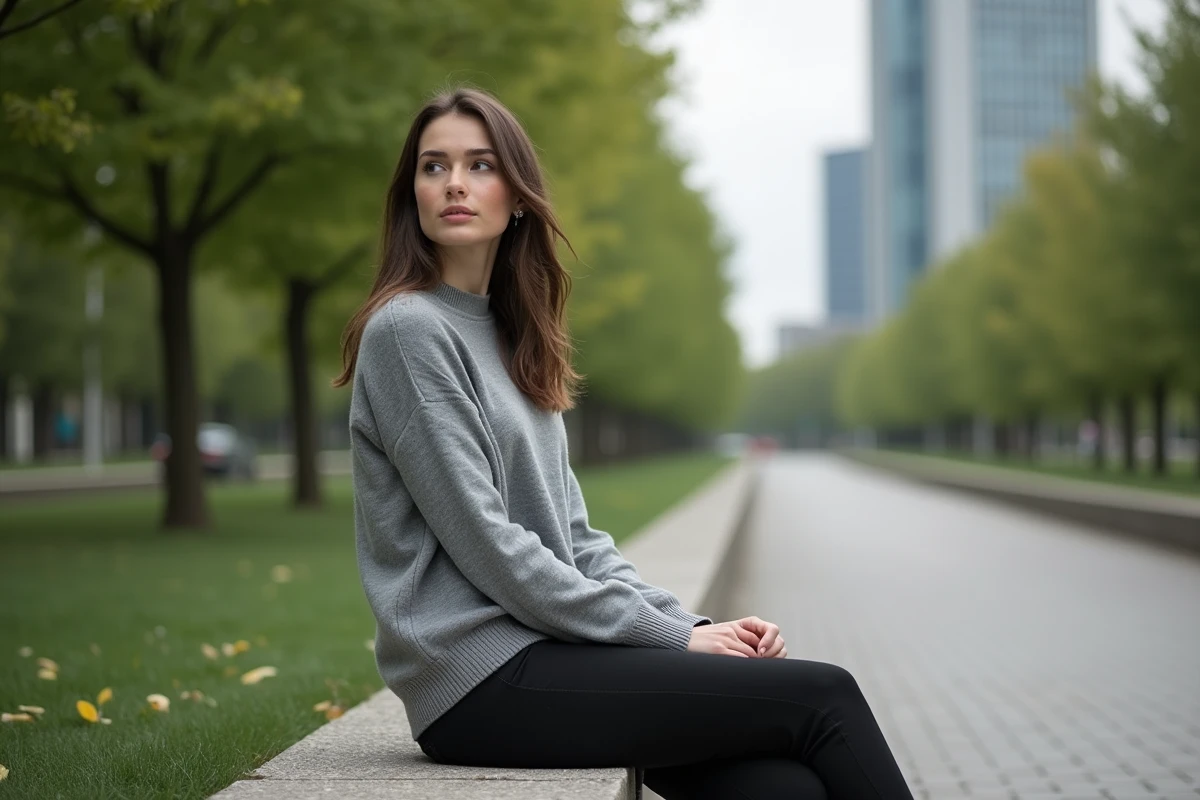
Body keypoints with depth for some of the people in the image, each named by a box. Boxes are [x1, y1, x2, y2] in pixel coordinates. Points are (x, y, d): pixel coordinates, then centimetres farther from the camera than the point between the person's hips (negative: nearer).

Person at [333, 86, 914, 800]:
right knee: (822, 694, -12)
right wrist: (673, 637, -11)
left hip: (542, 647, 7)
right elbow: (487, 547, -14)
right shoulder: (408, 329, -7)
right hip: (484, 677, -7)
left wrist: (692, 624, 1)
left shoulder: (506, 337, 19)